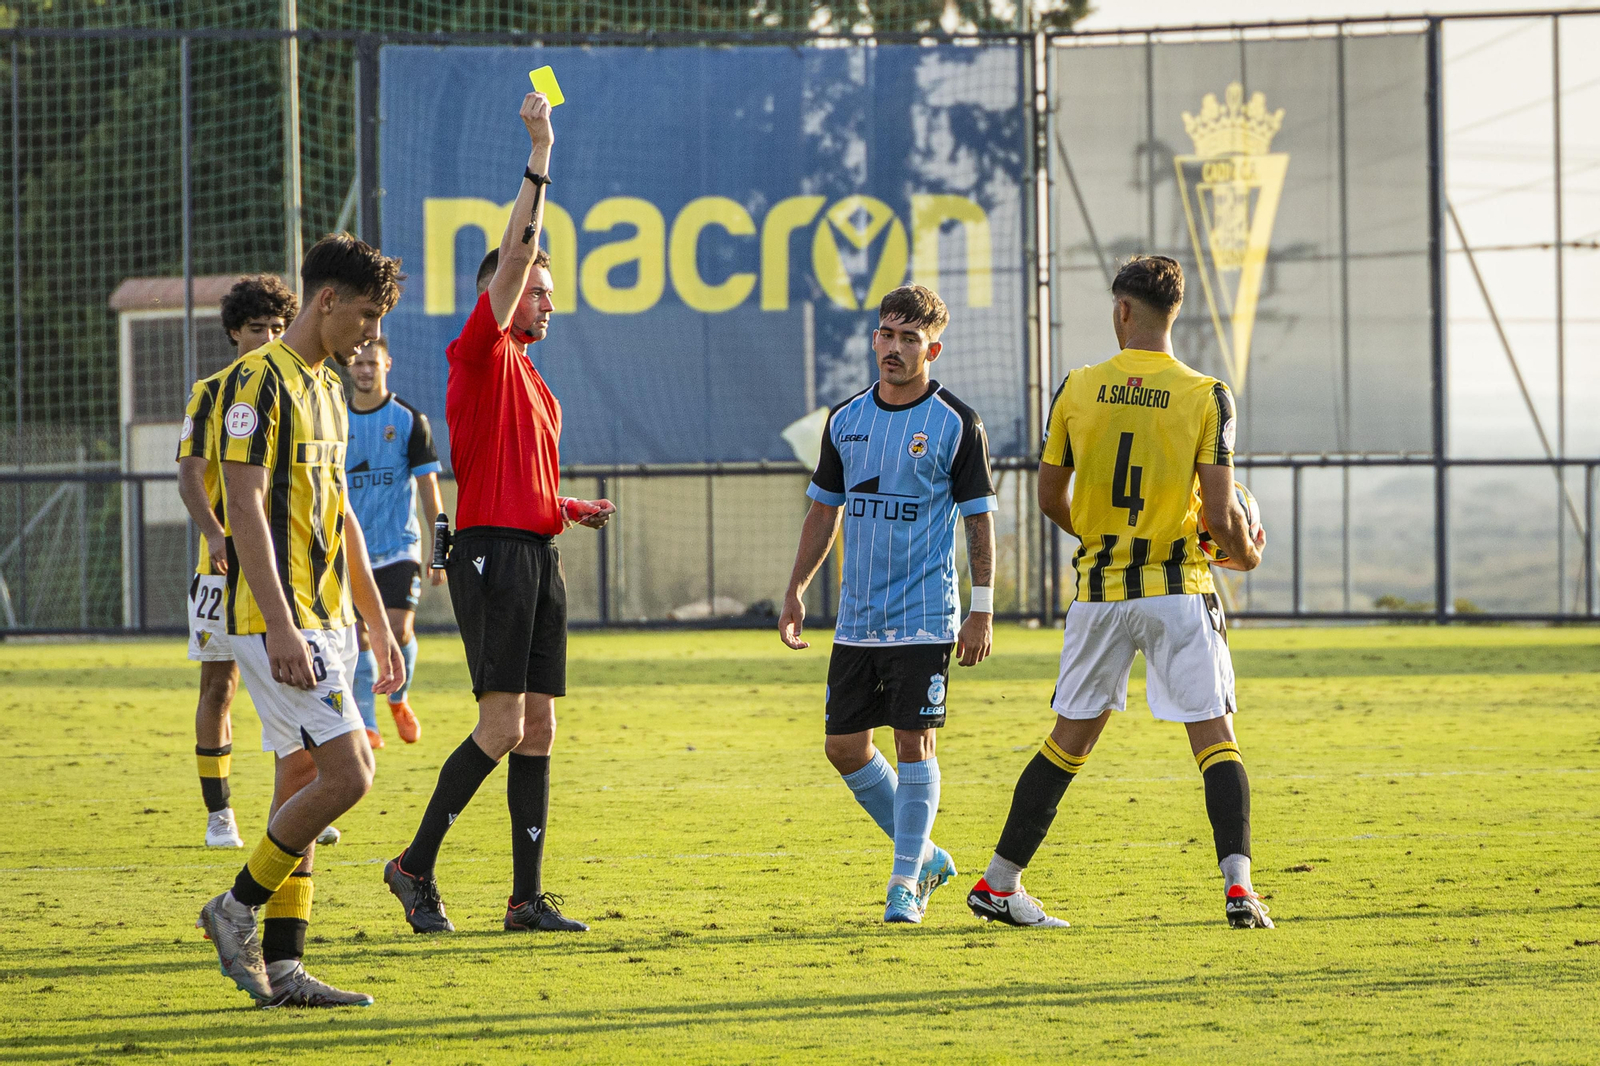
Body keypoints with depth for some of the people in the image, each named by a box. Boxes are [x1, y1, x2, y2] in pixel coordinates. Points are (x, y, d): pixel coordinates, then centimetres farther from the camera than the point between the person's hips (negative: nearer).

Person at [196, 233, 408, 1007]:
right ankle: (238, 907, 1)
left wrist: (378, 624, 21)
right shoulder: (258, 382, -12)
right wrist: (279, 625, -25)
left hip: (325, 622, 9)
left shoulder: (327, 387, 17)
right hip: (279, 622, -9)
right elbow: (246, 507, -18)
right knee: (346, 774, -14)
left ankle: (281, 969, 9)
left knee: (303, 783, 7)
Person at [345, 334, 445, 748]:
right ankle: (366, 724, 5)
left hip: (399, 546, -2)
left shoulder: (409, 420, -1)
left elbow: (429, 487, 1)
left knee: (399, 630, -12)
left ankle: (398, 698, 16)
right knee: (360, 636, -3)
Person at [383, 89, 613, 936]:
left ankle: (528, 897, 5)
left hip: (538, 555, 9)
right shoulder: (480, 356, -3)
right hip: (492, 553, -9)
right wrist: (540, 158, -14)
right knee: (502, 725, -13)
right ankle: (416, 866, -3)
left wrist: (574, 509, 16)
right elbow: (515, 254, -14)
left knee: (538, 729, 4)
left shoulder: (531, 382, 23)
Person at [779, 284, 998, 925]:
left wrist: (983, 610, -8)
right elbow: (824, 511, 17)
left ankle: (905, 882, 2)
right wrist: (795, 591, 12)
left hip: (924, 619, -5)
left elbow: (980, 520, -3)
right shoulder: (845, 421, 9)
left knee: (913, 741, -7)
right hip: (857, 619, 5)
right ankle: (923, 854, 21)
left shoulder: (957, 425, -4)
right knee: (844, 745, 5)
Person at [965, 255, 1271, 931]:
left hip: (1100, 590, 3)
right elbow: (1221, 513, -10)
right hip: (1180, 587, -2)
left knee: (1070, 740, 12)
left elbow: (1050, 500, 7)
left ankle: (997, 885, 14)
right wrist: (1247, 553, 12)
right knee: (1214, 737, 1)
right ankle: (1238, 885, -13)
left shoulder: (1077, 390, 0)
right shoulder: (1205, 396, -6)